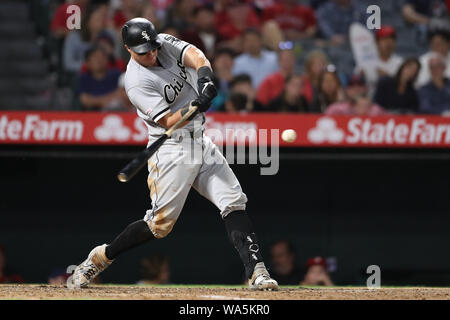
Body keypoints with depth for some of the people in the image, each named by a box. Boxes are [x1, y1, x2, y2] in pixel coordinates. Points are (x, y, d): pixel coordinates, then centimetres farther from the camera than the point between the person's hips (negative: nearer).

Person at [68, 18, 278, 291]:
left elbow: (196, 57, -15)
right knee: (161, 224, -6)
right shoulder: (137, 82, -17)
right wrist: (195, 106, -40)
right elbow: (168, 122, -22)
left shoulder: (166, 43, 2)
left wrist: (205, 75, -37)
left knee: (234, 203, -6)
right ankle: (100, 257, 11)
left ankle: (256, 270, -9)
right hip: (172, 149, -6)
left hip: (200, 142, 6)